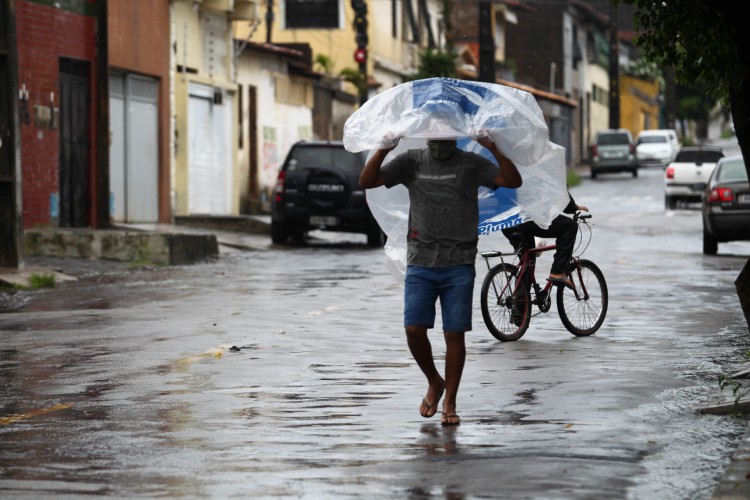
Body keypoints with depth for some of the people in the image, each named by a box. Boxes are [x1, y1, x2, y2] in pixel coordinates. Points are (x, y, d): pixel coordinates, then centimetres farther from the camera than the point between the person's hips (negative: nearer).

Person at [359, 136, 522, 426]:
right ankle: (434, 384, 16)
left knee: (454, 334, -2)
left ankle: (450, 403, 9)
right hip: (420, 263, 1)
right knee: (414, 329, -9)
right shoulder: (411, 162, 7)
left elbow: (513, 181, -7)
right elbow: (366, 181, 0)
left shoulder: (471, 164, 3)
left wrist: (493, 149, -21)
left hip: (459, 266, -1)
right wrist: (384, 149, -16)